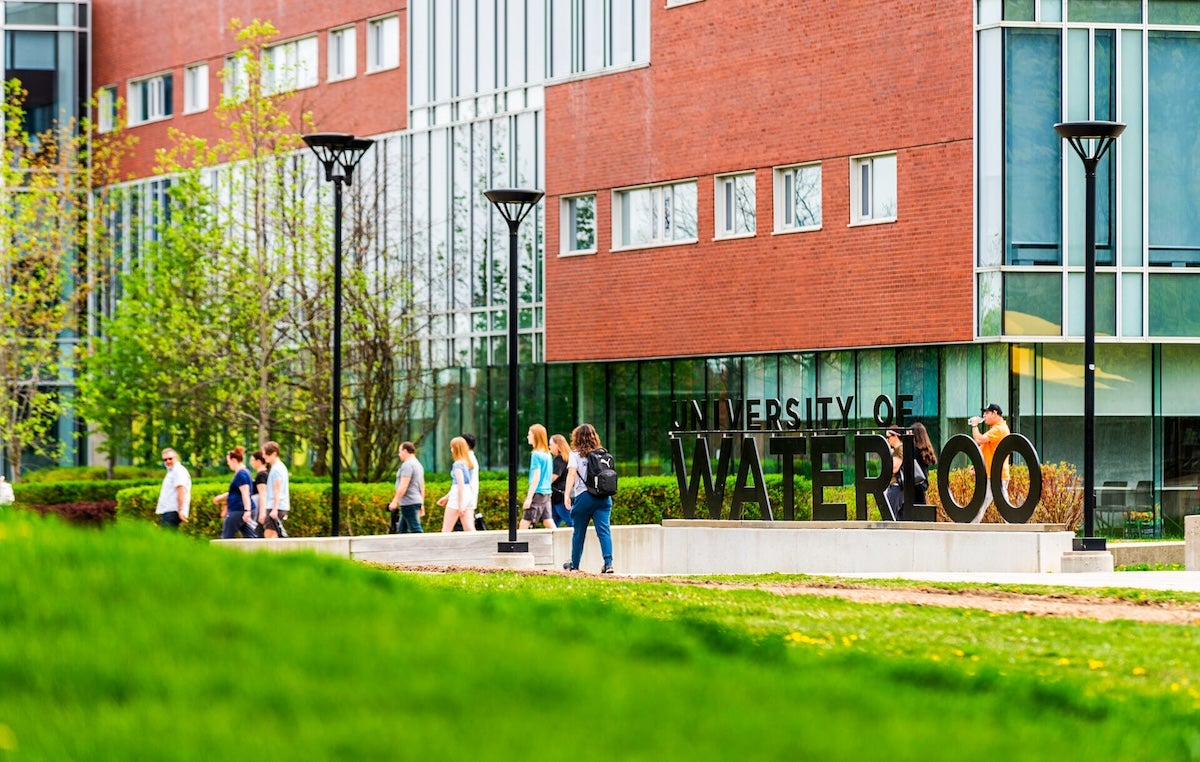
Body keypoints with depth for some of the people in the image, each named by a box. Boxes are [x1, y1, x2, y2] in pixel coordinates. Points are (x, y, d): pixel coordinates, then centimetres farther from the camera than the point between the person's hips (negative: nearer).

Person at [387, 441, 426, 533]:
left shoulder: (407, 465, -13)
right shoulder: (418, 464, 18)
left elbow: (403, 486, -21)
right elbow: (422, 486, 21)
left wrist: (394, 501, -19)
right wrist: (422, 504, 23)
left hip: (409, 503, -10)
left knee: (416, 529, -11)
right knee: (401, 530, 13)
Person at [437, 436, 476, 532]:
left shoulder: (457, 465, -11)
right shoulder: (468, 463, 14)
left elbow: (460, 485, -18)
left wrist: (460, 505, -19)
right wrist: (446, 497, 29)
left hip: (458, 498, -8)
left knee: (446, 530, 1)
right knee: (469, 529, 2)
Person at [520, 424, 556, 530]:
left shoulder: (536, 455, -13)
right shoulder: (548, 454, 12)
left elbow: (536, 477, -16)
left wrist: (529, 497, -16)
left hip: (537, 493, -8)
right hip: (546, 493, 8)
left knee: (525, 523, -5)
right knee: (548, 522, 6)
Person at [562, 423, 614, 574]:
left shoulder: (576, 454, 1)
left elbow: (572, 474, -11)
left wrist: (567, 495, -16)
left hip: (583, 496, -2)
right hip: (603, 496, 2)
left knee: (579, 532, 10)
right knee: (604, 530, -5)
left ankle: (574, 565, 23)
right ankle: (608, 562, -20)